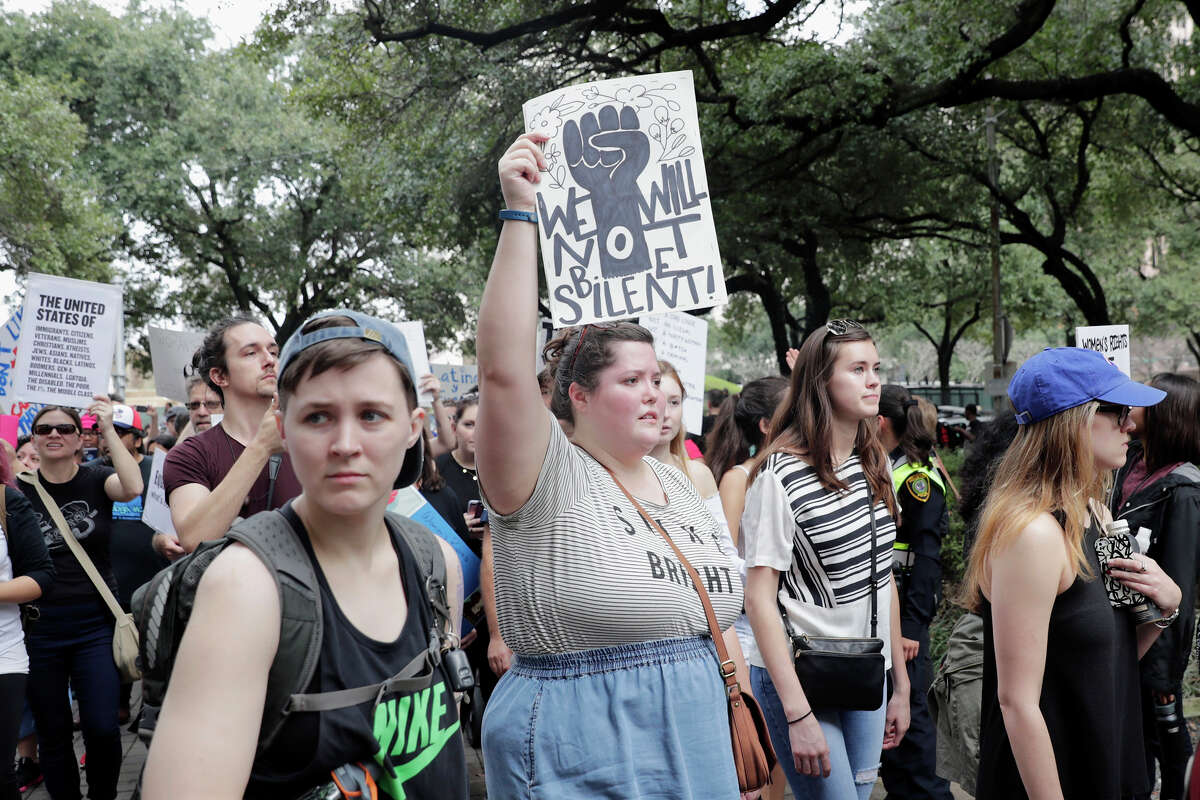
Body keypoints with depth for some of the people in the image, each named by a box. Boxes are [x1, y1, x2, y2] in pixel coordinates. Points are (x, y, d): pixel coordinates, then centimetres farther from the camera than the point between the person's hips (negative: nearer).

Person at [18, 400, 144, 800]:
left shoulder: (95, 480, 0)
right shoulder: (19, 490, 4)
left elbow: (133, 488, -23)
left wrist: (109, 430, -22)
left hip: (96, 623, -2)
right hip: (39, 628, 2)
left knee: (102, 728, -6)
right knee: (53, 734, 9)